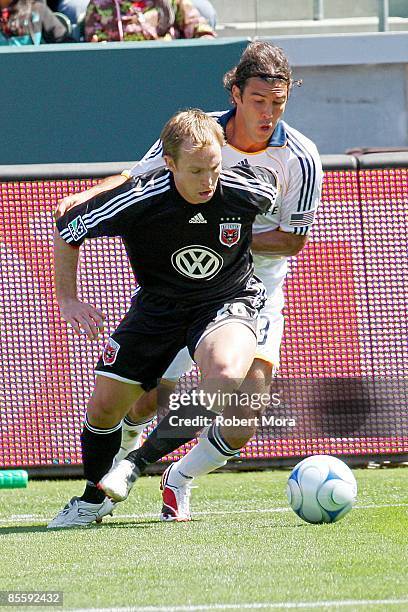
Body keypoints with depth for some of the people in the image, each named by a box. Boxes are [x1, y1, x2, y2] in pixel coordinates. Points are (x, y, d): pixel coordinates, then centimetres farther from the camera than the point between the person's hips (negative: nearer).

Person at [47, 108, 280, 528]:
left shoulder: (248, 190, -23)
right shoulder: (136, 200, -25)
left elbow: (275, 181, 6)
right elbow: (66, 228, -7)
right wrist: (67, 299, -6)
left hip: (228, 300, -1)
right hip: (158, 301, 1)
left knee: (226, 376, -33)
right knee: (105, 403, -1)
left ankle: (142, 460, -17)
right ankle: (93, 498, 27)